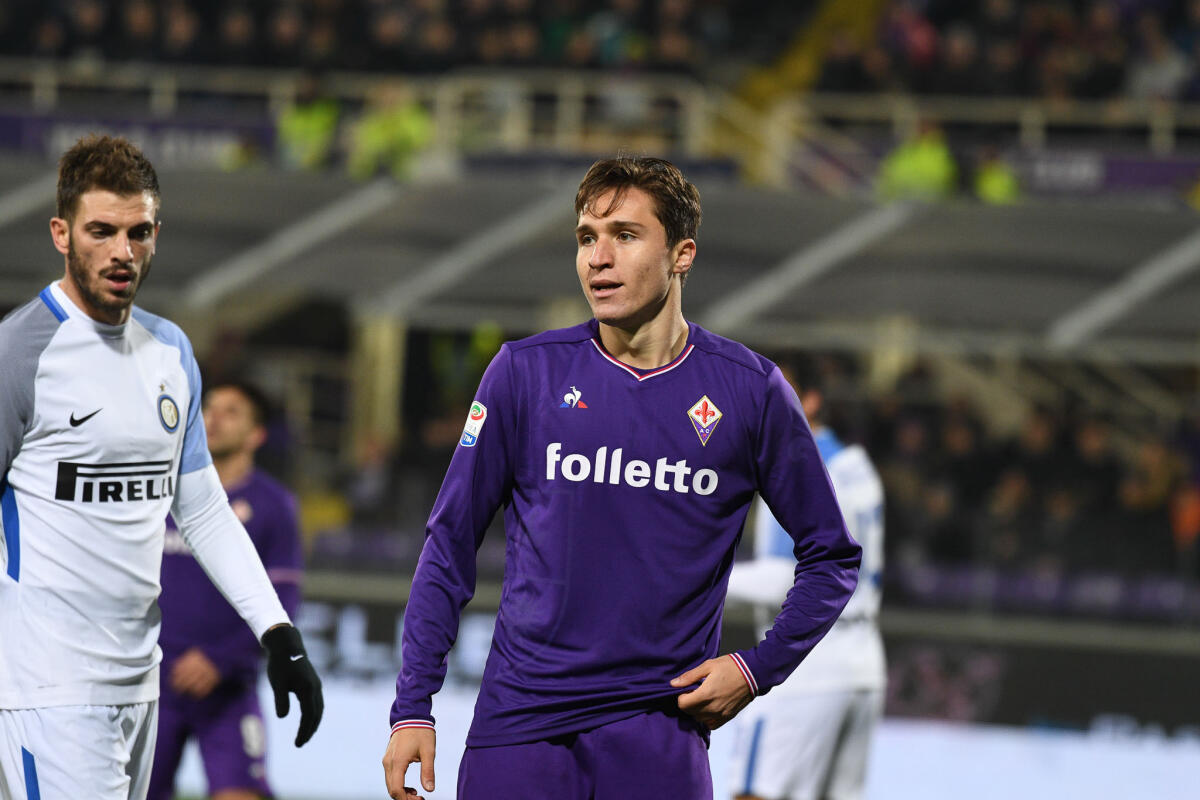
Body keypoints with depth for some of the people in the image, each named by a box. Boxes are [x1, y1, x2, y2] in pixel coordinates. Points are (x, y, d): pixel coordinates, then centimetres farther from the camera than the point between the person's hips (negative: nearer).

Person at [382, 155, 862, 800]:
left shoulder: (750, 390, 1)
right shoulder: (524, 372, 2)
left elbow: (831, 558, 11)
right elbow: (450, 545, 6)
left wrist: (757, 668, -1)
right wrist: (412, 709, 0)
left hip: (661, 727, 0)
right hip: (519, 725, 0)